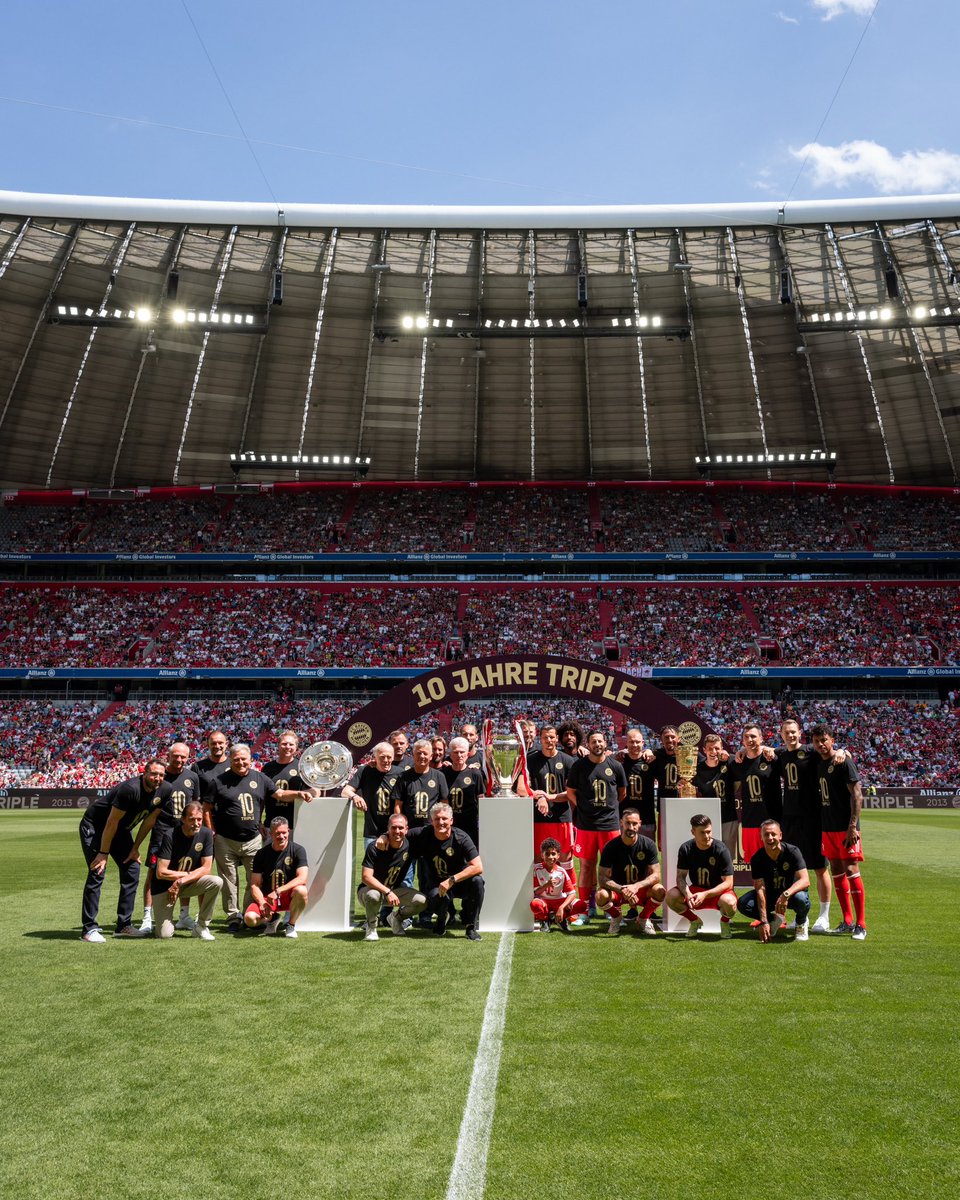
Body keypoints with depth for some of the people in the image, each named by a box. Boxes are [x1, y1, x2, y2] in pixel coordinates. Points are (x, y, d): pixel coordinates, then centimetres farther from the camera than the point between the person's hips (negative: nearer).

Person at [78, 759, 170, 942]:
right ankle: (89, 928, -7)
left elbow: (149, 820, -2)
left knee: (132, 869, 0)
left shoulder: (164, 790, -14)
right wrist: (104, 853, -21)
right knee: (97, 873, -14)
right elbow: (112, 822, -27)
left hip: (122, 830, 7)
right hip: (94, 826, -7)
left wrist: (135, 848, 0)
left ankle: (124, 925, 7)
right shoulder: (130, 789, -34)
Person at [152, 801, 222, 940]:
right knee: (165, 934, -15)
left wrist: (181, 881, -20)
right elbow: (161, 873, -22)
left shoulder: (206, 834, -10)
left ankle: (201, 926, -7)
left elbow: (206, 868, -9)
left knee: (216, 882, -26)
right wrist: (189, 874, -14)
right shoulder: (170, 836, -20)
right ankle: (162, 918, 22)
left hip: (188, 884, 3)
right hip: (165, 886, -3)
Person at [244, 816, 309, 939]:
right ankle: (271, 919, 10)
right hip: (267, 897, 1)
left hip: (288, 896, -1)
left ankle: (291, 925, -7)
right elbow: (255, 884, -2)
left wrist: (277, 891, -27)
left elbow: (302, 878, -19)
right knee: (249, 918, -27)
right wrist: (262, 903, -20)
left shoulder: (297, 850, -6)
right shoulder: (262, 854, 0)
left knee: (301, 891, -35)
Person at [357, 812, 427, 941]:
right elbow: (366, 877, -26)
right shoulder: (374, 847, -20)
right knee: (373, 895, -40)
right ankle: (371, 926, -8)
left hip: (394, 890, 4)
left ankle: (396, 918, 12)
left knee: (422, 901, -18)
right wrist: (387, 892, -35)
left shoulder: (410, 845, -9)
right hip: (369, 889, -4)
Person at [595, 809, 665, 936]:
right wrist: (622, 890, -34)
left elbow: (656, 875, -14)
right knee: (601, 895, -33)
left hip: (641, 890, 1)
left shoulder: (648, 845, -10)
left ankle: (643, 919, 1)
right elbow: (603, 878, -17)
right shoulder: (611, 847, -14)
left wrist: (636, 886, -32)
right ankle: (616, 917, 4)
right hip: (617, 890, -1)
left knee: (659, 890, -30)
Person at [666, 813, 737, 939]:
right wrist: (688, 894, -30)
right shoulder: (686, 849, -9)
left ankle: (725, 922, 2)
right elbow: (680, 877, -9)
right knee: (671, 896, -25)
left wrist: (705, 895, -29)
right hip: (696, 891, 3)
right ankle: (695, 921, 6)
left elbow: (728, 882, -18)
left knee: (729, 902, -38)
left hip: (718, 892, -3)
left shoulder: (721, 850, -18)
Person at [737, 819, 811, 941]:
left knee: (801, 899, -39)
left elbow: (805, 880, -29)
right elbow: (760, 889, -20)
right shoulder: (757, 859, -15)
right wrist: (764, 921, -29)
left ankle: (801, 922, -1)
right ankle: (775, 919, 6)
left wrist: (786, 894, -48)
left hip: (792, 892, -2)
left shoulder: (792, 851, -20)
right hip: (770, 894, 2)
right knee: (743, 904, -23)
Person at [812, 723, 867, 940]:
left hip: (845, 827, -7)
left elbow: (857, 794, -14)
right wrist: (821, 826, 14)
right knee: (836, 871, 10)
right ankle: (847, 921, 18)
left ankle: (861, 925, -2)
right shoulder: (818, 764, 12)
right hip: (827, 827, 7)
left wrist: (853, 826, -19)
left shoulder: (843, 761, -9)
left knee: (851, 871, -8)